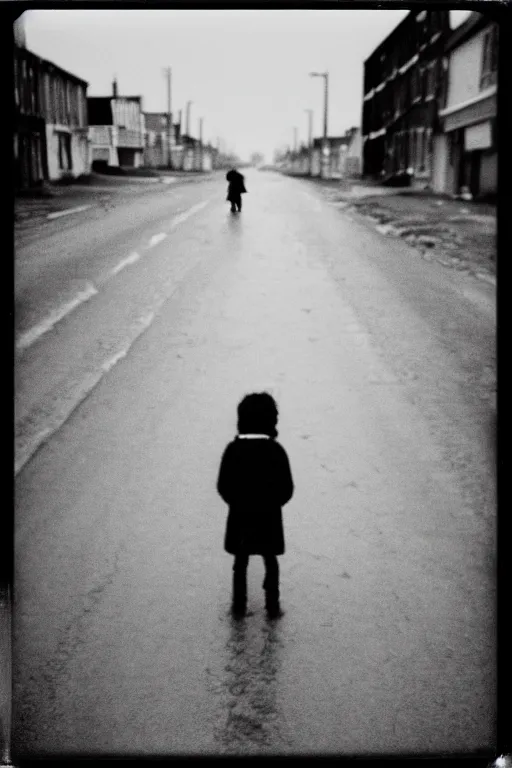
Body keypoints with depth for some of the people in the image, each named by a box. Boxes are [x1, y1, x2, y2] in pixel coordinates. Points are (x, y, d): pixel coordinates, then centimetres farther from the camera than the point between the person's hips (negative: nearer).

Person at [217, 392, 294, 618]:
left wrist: (238, 504, 8)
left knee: (240, 562, 17)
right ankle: (272, 606, 22)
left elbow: (223, 486, -9)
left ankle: (239, 605, 25)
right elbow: (286, 489, -12)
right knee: (270, 562, 16)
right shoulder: (276, 450, -15)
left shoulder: (233, 449, -14)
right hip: (269, 518, -1)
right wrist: (271, 504, 7)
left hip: (240, 517, 1)